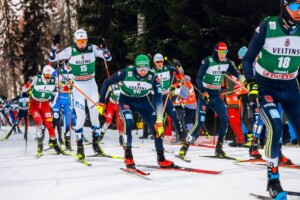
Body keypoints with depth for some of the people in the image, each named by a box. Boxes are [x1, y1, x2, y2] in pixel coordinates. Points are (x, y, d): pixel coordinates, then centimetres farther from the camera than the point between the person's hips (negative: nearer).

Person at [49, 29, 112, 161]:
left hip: (92, 85, 2)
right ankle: (79, 146, 3)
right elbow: (52, 58, -8)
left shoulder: (93, 49, -4)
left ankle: (95, 143, 21)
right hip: (78, 86, -2)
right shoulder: (70, 51, -7)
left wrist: (103, 47, -22)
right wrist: (55, 45, -22)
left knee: (95, 114, 5)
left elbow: (108, 57, -5)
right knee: (81, 117, -9)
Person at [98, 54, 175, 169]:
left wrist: (159, 121, -27)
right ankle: (128, 156, -14)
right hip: (126, 100, -2)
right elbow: (106, 83, -16)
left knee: (156, 126, -9)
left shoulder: (153, 77, -24)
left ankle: (161, 158, 8)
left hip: (143, 101, 2)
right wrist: (101, 103, -14)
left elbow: (158, 99, -21)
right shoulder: (126, 73, -29)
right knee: (128, 122, -29)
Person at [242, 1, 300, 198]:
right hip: (266, 86, -4)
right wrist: (250, 79, -23)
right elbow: (248, 58, -9)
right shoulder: (267, 26, -17)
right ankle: (273, 180, -9)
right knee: (275, 128, -21)